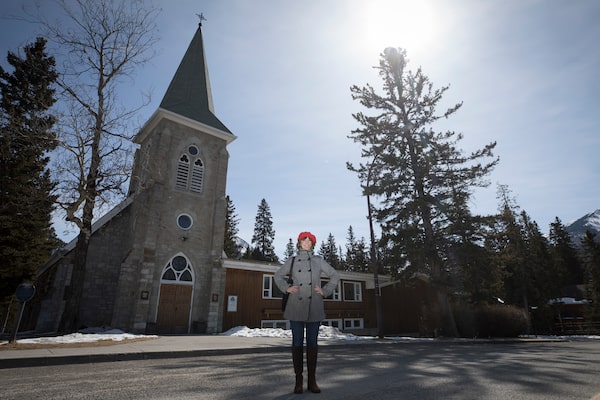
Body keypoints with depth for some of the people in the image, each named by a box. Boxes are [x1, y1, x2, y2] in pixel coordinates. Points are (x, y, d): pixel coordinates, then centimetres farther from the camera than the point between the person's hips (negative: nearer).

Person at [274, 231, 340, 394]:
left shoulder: (318, 260, 8)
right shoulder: (292, 261, 8)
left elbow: (335, 276, 13)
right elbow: (278, 276, 19)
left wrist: (325, 291, 3)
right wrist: (286, 288, 4)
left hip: (314, 306, 1)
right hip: (296, 306, 0)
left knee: (312, 342, 5)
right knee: (297, 342, 2)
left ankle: (312, 381, 15)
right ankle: (298, 380, 13)